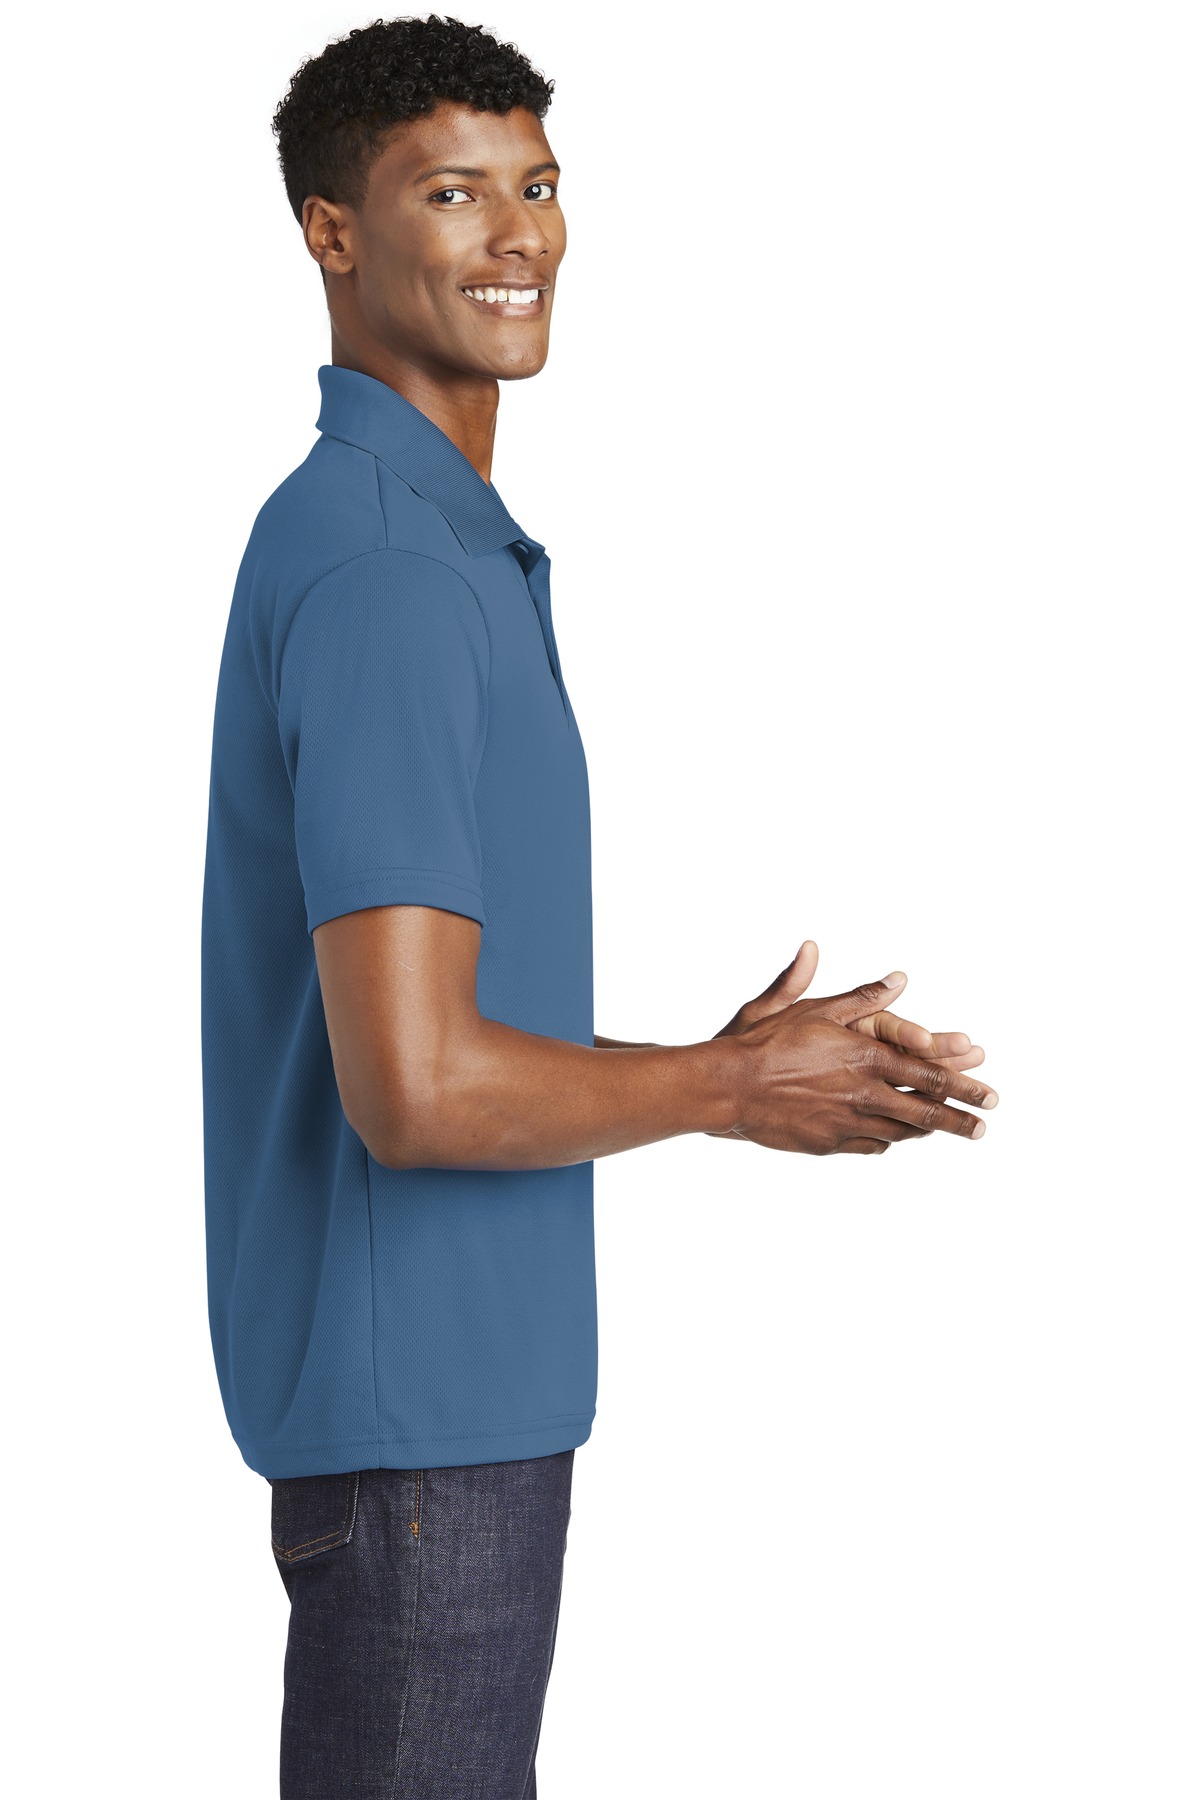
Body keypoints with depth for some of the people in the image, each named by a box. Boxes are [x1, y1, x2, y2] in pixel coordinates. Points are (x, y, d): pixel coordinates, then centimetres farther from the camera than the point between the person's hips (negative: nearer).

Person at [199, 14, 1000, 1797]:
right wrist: (732, 1087, -12)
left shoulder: (444, 541, 13)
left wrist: (723, 1061, 11)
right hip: (419, 1400, -10)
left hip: (470, 1377, 10)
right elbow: (417, 1087, -26)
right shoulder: (382, 575, -20)